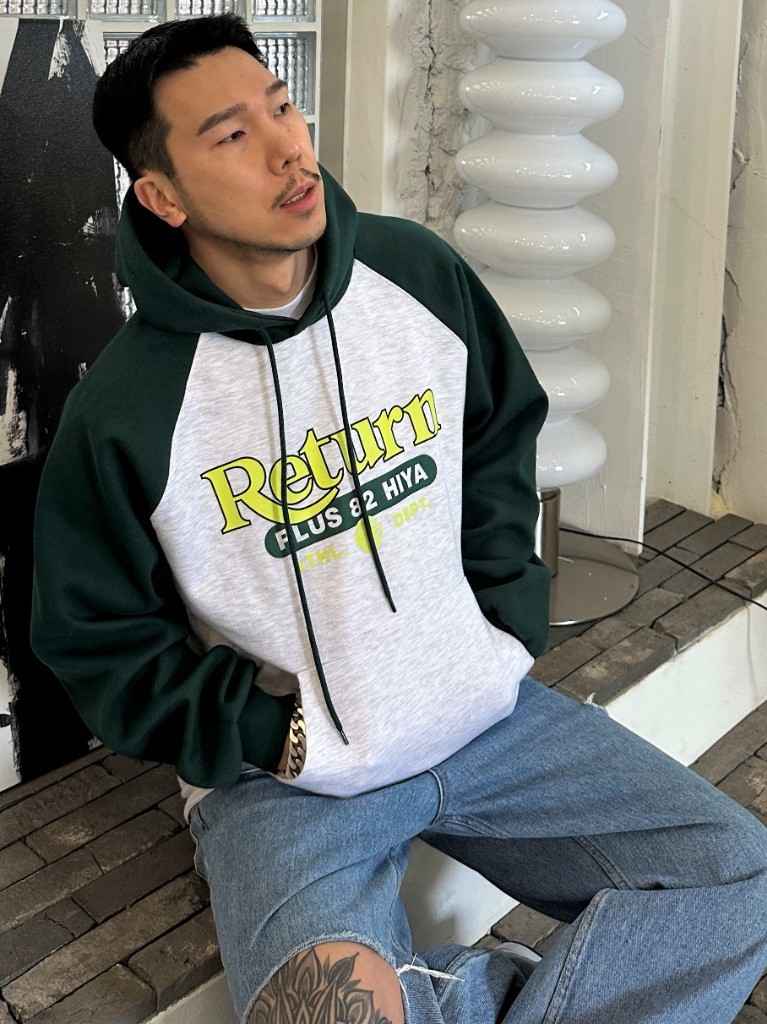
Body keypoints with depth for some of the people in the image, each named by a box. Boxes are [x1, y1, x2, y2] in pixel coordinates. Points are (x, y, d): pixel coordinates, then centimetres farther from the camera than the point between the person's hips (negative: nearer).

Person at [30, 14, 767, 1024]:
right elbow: (101, 642, -2)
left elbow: (503, 438, 13)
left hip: (486, 711, 4)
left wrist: (507, 625, 3)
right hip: (286, 778, -3)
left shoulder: (419, 273, -2)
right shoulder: (123, 411, -12)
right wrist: (271, 734, -12)